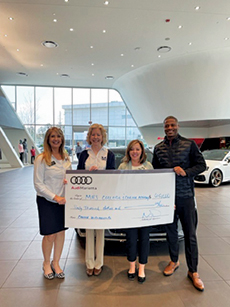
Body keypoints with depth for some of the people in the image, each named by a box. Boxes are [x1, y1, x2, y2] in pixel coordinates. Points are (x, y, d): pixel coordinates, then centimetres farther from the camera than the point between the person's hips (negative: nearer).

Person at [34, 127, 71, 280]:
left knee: (61, 232, 11)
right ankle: (46, 264, 31)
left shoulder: (66, 157, 5)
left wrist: (69, 180, -7)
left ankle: (56, 263, 32)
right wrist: (55, 197, -18)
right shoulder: (41, 159, -11)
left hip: (63, 200, 5)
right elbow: (38, 184, -12)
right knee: (50, 235, 5)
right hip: (46, 201, -5)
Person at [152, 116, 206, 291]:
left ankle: (193, 272, 20)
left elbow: (201, 165, -3)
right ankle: (174, 261, 36)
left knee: (190, 234, 5)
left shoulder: (189, 144, -1)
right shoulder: (158, 148, 8)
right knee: (171, 231, 14)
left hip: (186, 196, -2)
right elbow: (155, 171, 10)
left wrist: (186, 172, -19)